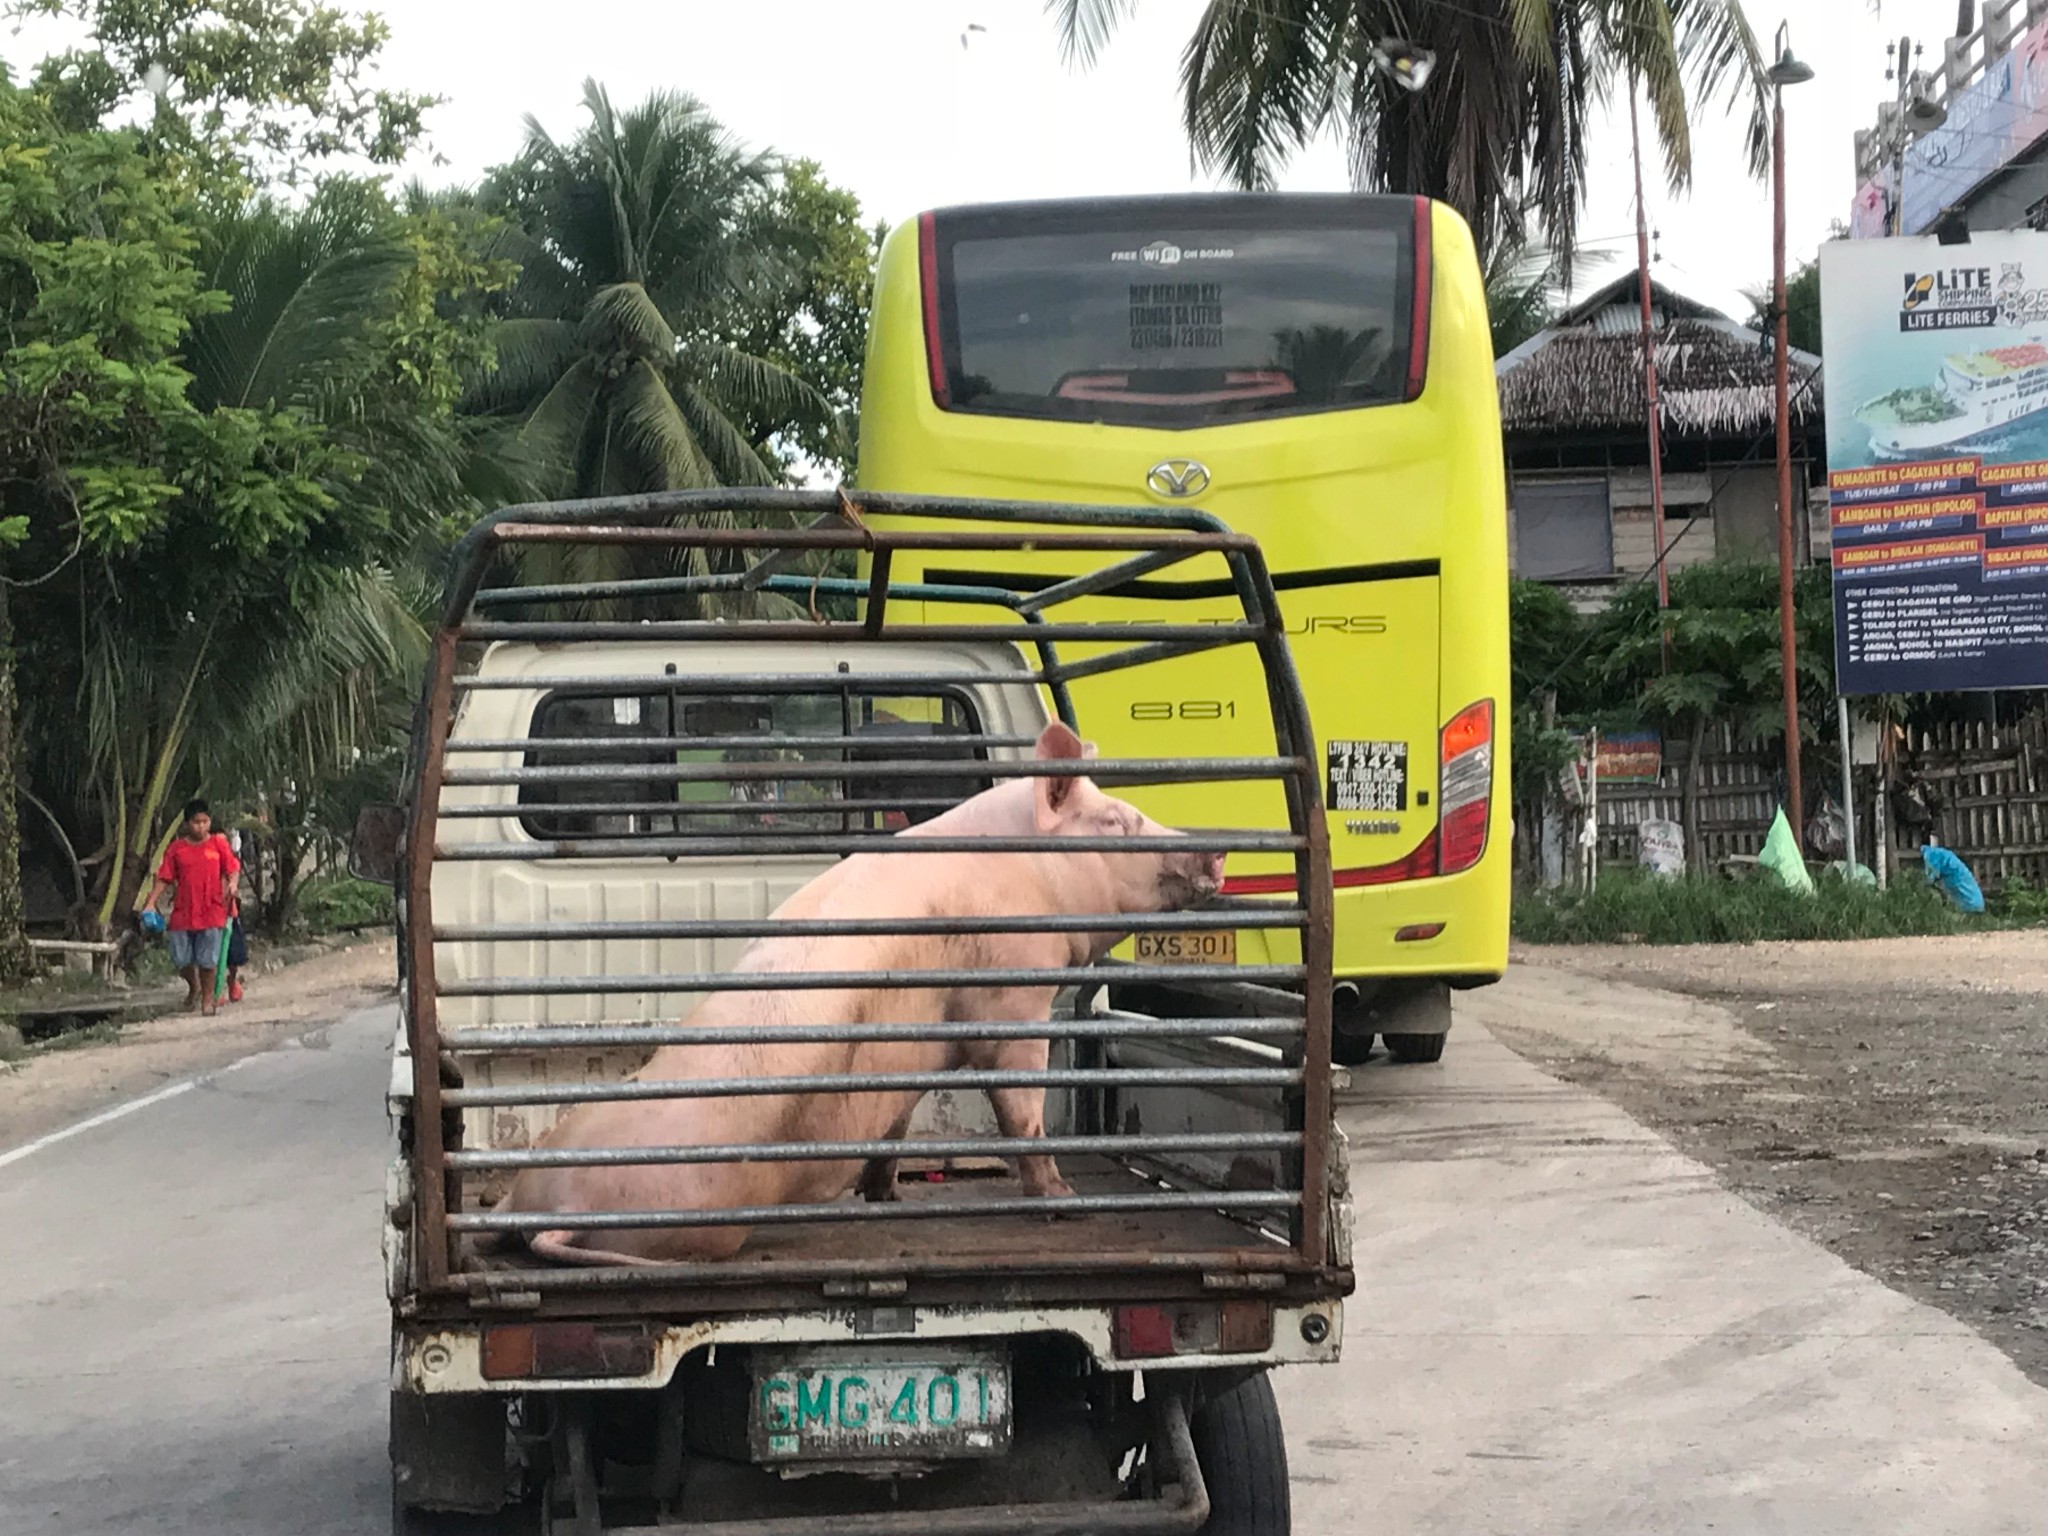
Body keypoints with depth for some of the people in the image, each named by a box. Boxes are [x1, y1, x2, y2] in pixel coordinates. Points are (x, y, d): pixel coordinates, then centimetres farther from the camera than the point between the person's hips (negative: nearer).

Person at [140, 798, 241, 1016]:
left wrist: (232, 883, -18)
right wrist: (151, 901, -3)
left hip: (211, 911, -2)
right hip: (183, 911, 2)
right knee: (181, 959, 4)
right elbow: (164, 877, 5)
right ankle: (194, 988, 32)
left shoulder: (218, 844, 4)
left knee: (207, 959, -2)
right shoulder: (177, 848, 5)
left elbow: (232, 867, 4)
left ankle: (207, 998, 14)